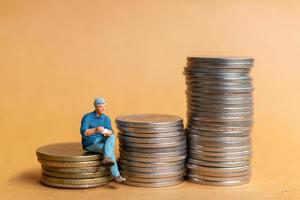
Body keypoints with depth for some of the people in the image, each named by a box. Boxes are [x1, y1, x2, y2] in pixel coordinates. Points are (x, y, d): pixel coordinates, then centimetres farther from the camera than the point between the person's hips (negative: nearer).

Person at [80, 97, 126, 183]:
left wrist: (108, 132, -35)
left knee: (112, 136, -29)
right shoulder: (87, 117, -12)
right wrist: (95, 130, -41)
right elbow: (83, 132, -25)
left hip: (101, 142, 5)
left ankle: (107, 159, -46)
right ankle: (116, 176, -29)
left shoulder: (106, 119, 4)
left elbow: (111, 132, -9)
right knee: (109, 149, -29)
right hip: (90, 144, -5)